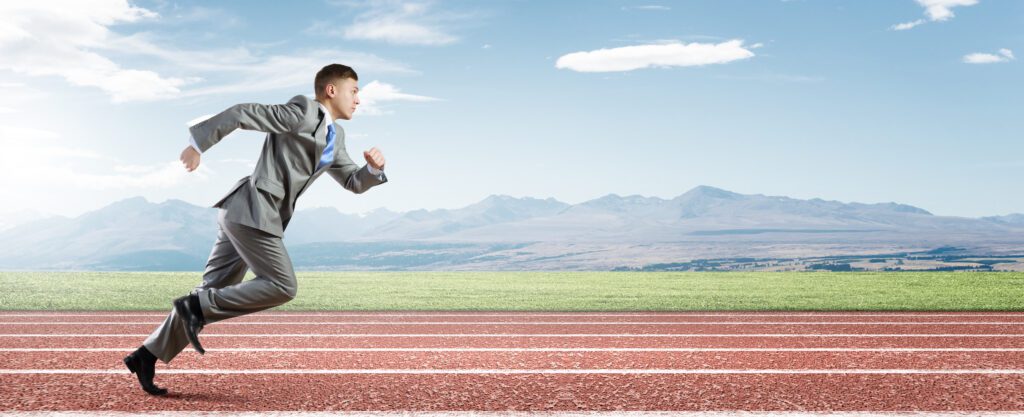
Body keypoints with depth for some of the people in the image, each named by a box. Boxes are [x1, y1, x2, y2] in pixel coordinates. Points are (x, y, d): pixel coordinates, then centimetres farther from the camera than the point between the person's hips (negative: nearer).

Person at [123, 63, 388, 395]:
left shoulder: (334, 137, 20)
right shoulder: (301, 112, -7)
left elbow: (354, 183, 23)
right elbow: (243, 113, -12)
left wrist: (374, 168, 2)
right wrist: (200, 144, -15)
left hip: (246, 216, 9)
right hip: (252, 210, -9)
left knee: (214, 293, 9)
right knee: (281, 287, -11)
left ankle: (149, 354, 14)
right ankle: (197, 305, -7)